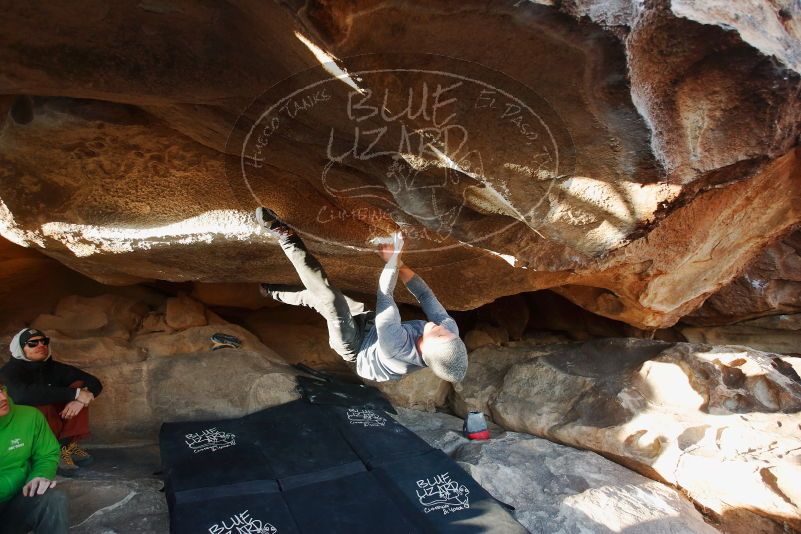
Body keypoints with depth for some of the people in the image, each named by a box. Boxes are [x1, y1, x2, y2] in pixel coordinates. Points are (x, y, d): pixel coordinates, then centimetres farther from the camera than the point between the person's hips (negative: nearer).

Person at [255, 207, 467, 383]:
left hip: (355, 348, -6)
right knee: (315, 296, 14)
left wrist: (393, 259, -22)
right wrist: (399, 264, -19)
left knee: (331, 299, -29)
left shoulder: (397, 345, -44)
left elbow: (385, 295, -32)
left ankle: (285, 235, -19)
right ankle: (274, 292, 39)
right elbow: (425, 295, -14)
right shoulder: (450, 329, -30)